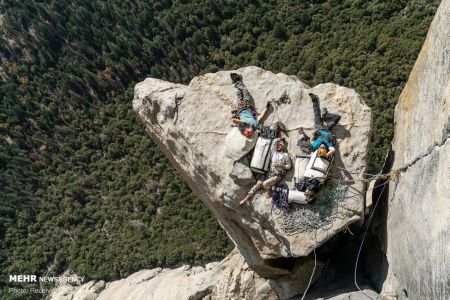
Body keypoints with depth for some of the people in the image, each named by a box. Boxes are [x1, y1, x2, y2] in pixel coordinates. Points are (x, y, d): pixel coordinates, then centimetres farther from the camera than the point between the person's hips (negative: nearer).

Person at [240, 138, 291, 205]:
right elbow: (275, 141, 10)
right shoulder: (274, 152, 14)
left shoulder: (285, 155, 2)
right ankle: (248, 197, -11)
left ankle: (269, 193, 2)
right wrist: (280, 138, 24)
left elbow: (289, 166, 0)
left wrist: (280, 165, -12)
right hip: (270, 173, 5)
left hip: (277, 175, -5)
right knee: (259, 183, -13)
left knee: (265, 184, -28)